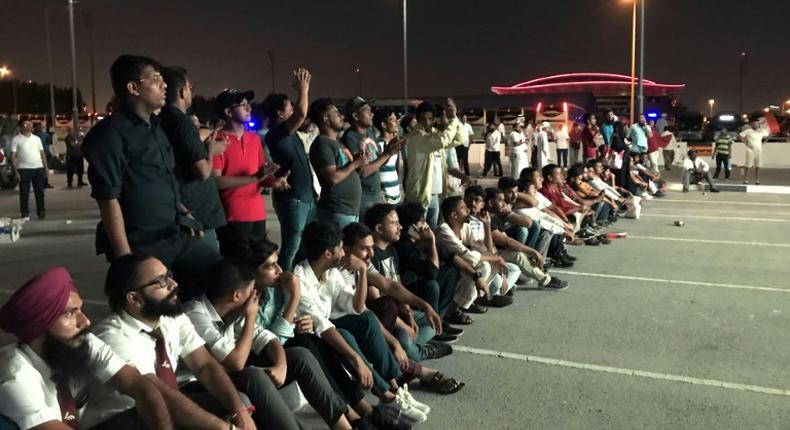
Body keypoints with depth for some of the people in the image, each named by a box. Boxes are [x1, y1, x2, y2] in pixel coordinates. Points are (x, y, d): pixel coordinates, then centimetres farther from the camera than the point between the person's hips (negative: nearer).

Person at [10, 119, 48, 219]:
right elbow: (13, 156, -2)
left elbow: (42, 154, 15)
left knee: (40, 191, 5)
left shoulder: (37, 138, 13)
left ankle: (41, 212, 13)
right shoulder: (16, 139, 1)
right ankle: (25, 213, 8)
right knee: (24, 192, 1)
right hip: (24, 169, -3)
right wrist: (15, 171, -9)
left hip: (38, 168, 3)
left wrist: (46, 168, 8)